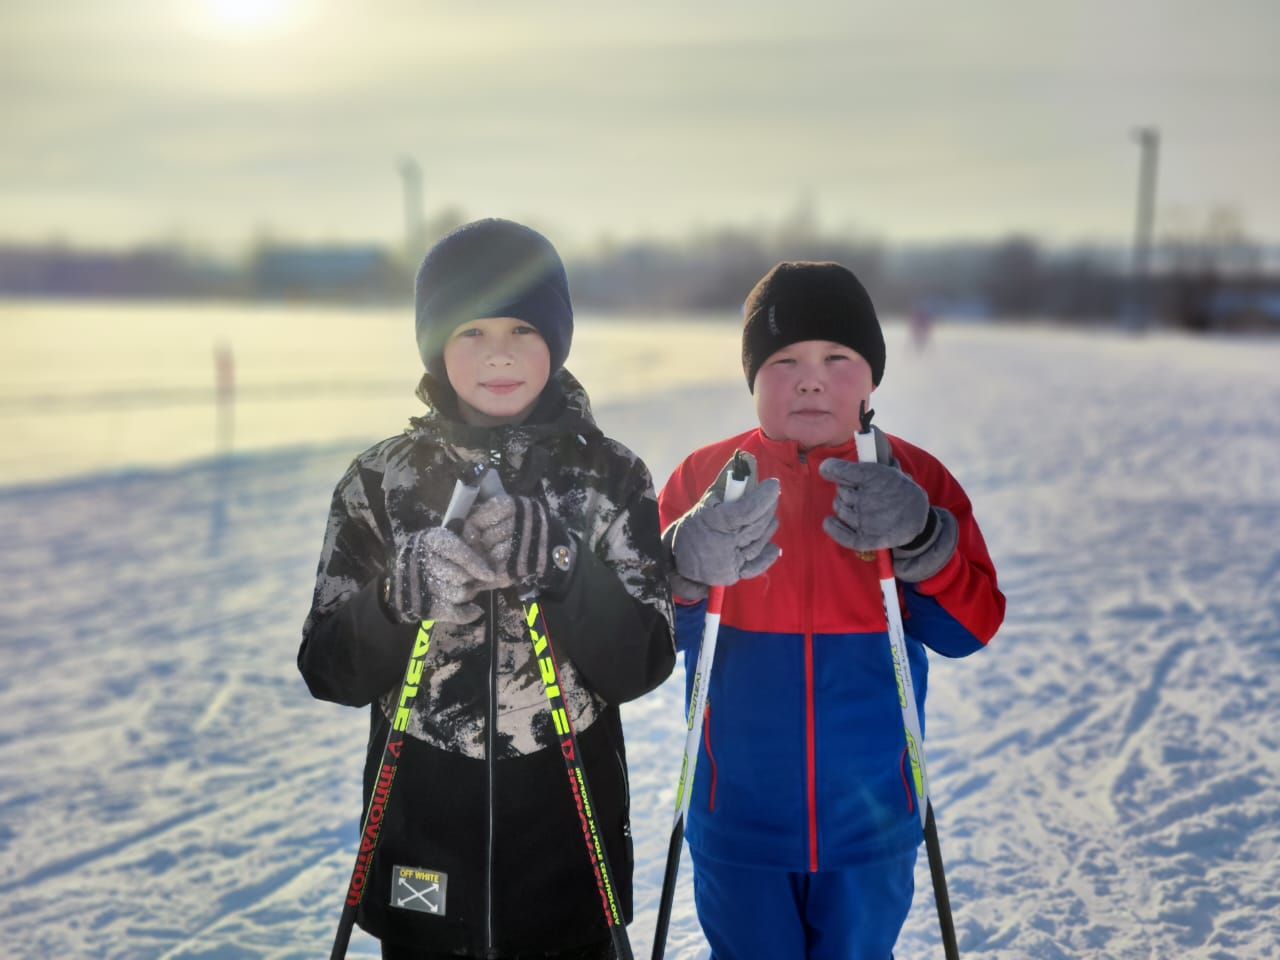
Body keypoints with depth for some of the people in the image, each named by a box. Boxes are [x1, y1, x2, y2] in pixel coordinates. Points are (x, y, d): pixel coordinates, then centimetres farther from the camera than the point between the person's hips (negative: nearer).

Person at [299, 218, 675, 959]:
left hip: (568, 839, 0)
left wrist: (560, 568, -27)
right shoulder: (379, 480, -3)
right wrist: (401, 599, -24)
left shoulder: (612, 476, -5)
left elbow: (643, 664, -10)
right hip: (422, 837, 1)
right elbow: (329, 670, -4)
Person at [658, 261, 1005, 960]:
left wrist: (919, 540, -23)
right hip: (738, 819, 0)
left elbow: (970, 628, -6)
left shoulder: (914, 481, -3)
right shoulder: (704, 477, -5)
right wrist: (689, 568, -30)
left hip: (872, 821, 1)